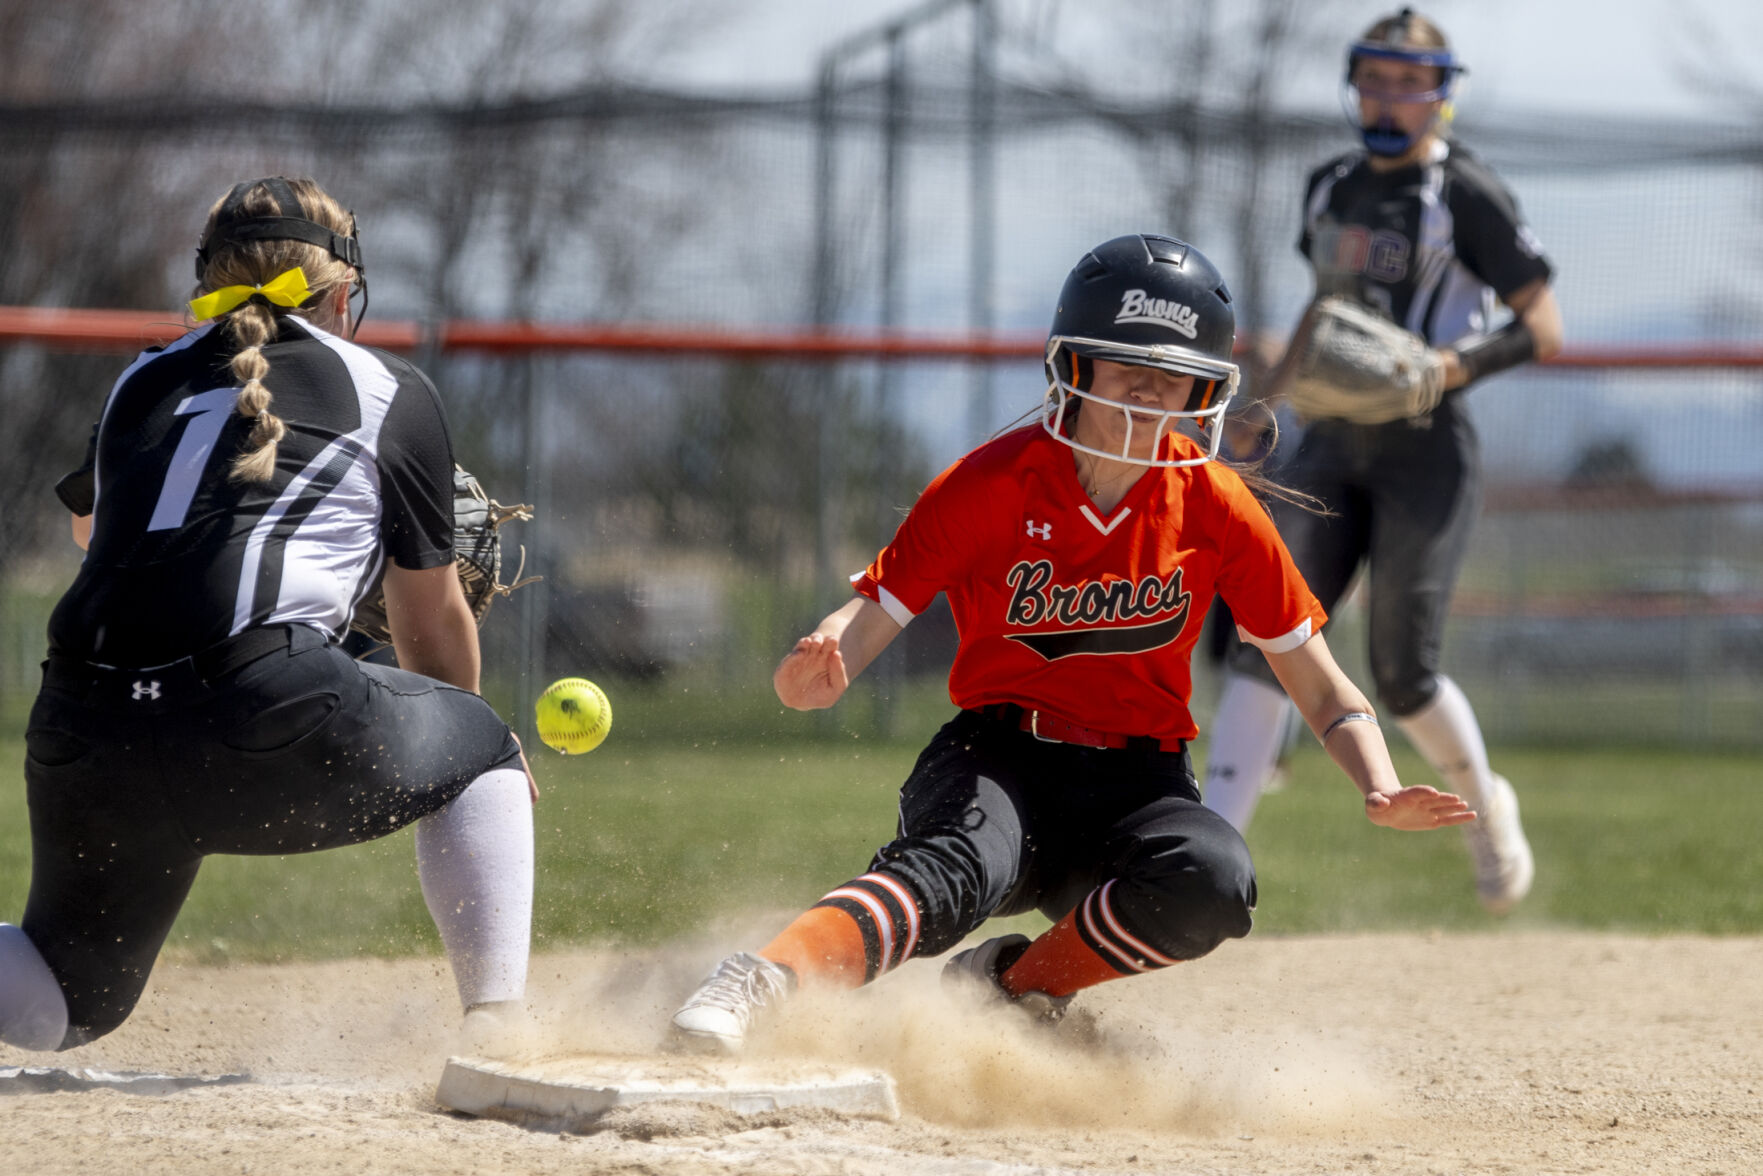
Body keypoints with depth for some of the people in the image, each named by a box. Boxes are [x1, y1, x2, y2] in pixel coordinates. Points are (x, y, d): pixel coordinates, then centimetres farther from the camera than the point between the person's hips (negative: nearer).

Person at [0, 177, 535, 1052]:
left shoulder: (142, 382, 26)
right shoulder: (392, 393, 17)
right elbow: (431, 622, 26)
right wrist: (470, 743, 45)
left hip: (83, 740, 3)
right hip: (268, 721, -3)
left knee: (71, 1000, 22)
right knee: (485, 753, 25)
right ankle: (499, 1028, 11)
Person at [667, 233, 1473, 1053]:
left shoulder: (1215, 506, -2)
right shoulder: (989, 485, -7)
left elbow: (1321, 686, 3)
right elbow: (870, 615, -11)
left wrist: (1381, 792, -16)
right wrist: (812, 673, -36)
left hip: (1139, 782, 2)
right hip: (997, 760, -2)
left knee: (1213, 881, -32)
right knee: (957, 864, -37)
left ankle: (1018, 986, -11)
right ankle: (756, 986, -54)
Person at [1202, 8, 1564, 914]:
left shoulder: (1466, 196, -6)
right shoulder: (1331, 188, 14)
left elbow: (1545, 328, -7)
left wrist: (1455, 367, -23)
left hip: (1426, 449, -5)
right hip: (1332, 444, 5)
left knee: (1402, 674, -6)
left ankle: (1483, 803, 24)